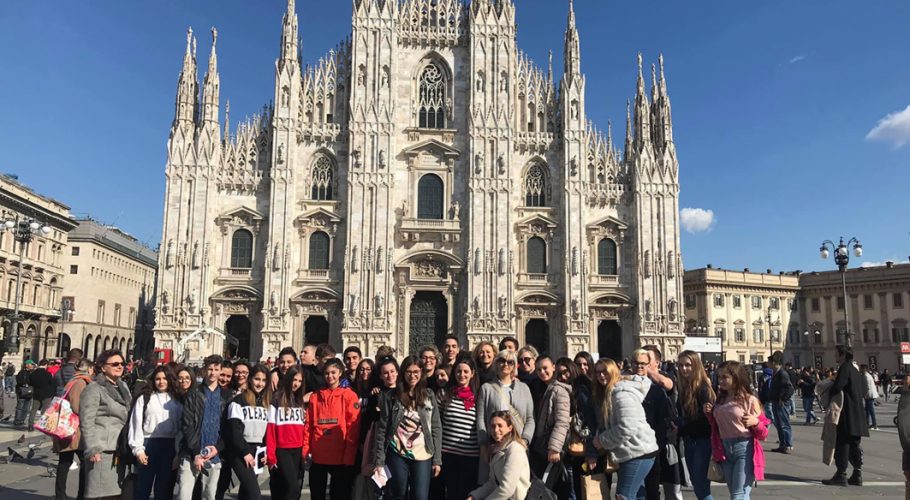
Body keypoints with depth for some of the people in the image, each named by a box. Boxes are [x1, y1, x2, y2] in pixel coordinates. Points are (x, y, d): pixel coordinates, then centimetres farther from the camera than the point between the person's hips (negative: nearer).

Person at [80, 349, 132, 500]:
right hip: (102, 450, -7)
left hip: (120, 449, 7)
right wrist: (92, 449, -18)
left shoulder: (123, 387, 18)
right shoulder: (94, 388, -5)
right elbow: (86, 422, -11)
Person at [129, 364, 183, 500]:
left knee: (164, 488, 8)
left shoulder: (176, 400, 10)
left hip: (170, 446, 2)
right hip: (149, 444, -2)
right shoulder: (144, 398, 4)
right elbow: (136, 424, -1)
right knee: (143, 486, 6)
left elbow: (180, 426, 6)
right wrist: (138, 449, -8)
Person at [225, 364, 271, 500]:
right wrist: (245, 452, -14)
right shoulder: (239, 401, -6)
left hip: (257, 452, 6)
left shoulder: (267, 403, 13)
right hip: (240, 452, -6)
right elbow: (234, 431, -11)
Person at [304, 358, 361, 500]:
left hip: (340, 458, -3)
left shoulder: (349, 396, -1)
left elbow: (353, 429, -7)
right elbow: (308, 425, 8)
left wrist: (349, 457, -13)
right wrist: (305, 450, -1)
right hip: (317, 457, 3)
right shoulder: (315, 396, 10)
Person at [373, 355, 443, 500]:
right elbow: (382, 429, -2)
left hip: (423, 456, 1)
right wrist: (379, 460, -6)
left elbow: (436, 428, 3)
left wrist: (437, 460, -2)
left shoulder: (429, 395, 3)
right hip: (396, 455, 0)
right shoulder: (390, 397, -2)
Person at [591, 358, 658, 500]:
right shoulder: (605, 395, 14)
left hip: (638, 452, -10)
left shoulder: (622, 393, -17)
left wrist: (602, 441, -15)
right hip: (628, 453, 10)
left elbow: (627, 428, -26)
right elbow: (605, 426, 12)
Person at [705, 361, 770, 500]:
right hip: (725, 451, 6)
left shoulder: (749, 400, -6)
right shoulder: (720, 400, 9)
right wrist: (710, 414, 1)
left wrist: (755, 422, -24)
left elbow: (763, 435, -4)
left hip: (744, 450, -6)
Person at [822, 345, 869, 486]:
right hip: (857, 413, 9)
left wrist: (827, 392, -5)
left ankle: (841, 475, -5)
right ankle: (857, 476, 15)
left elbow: (836, 387, -23)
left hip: (847, 414, -9)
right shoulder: (855, 370, 16)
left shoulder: (844, 369, -13)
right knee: (855, 444, 12)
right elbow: (863, 392, 21)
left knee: (842, 444, -6)